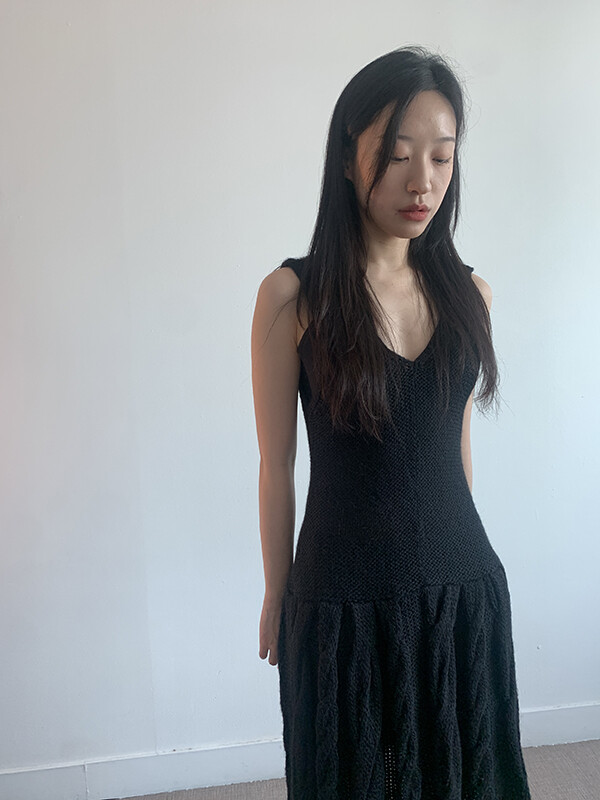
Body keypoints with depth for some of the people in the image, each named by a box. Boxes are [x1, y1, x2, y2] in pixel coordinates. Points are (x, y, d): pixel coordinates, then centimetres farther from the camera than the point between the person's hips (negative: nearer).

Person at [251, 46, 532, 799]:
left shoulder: (467, 292, 1)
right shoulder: (292, 294, -11)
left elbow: (455, 441, 9)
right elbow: (277, 465, -6)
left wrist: (454, 552, 16)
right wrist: (276, 598, 1)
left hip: (464, 586, 4)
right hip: (343, 597, -3)